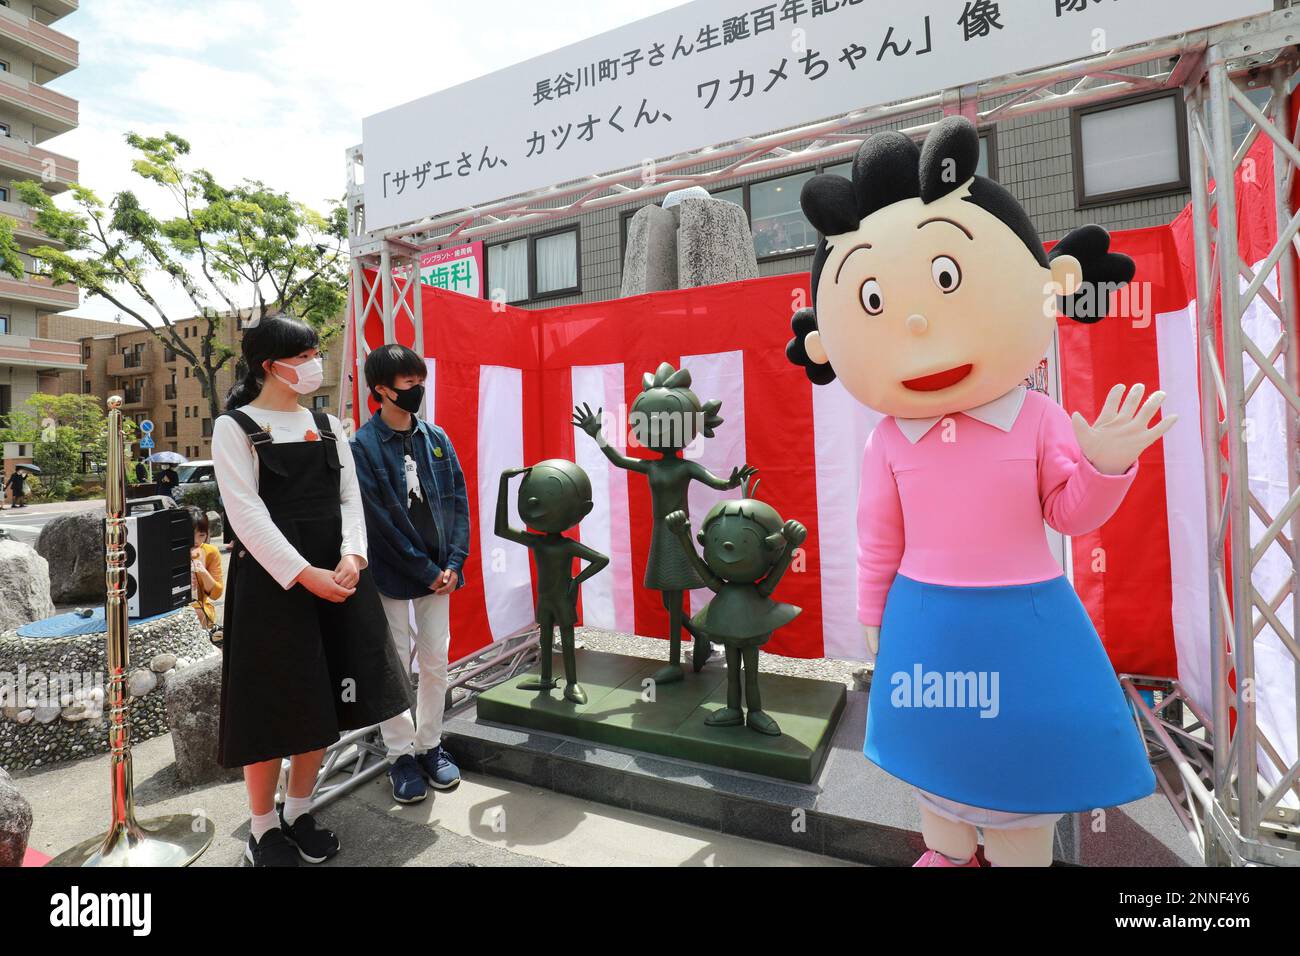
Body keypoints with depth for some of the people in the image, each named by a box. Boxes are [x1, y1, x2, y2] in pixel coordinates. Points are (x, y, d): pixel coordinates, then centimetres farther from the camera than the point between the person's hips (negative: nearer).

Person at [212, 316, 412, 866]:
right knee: (272, 707, 4)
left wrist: (352, 556, -11)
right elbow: (247, 514, -13)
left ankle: (298, 812, 32)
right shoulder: (235, 428, -4)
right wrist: (305, 575, -21)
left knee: (323, 702, 12)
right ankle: (263, 829, 25)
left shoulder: (328, 427, 12)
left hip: (338, 578, 5)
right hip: (271, 582, -5)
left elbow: (350, 498, 7)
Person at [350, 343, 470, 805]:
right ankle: (401, 754, 24)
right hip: (391, 574, -4)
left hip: (439, 572, 4)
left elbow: (458, 501, 5)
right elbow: (380, 519, -13)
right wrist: (426, 571, -12)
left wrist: (454, 562, -5)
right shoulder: (363, 446, -8)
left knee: (436, 662, 11)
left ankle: (430, 744, 29)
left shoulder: (436, 438, 6)